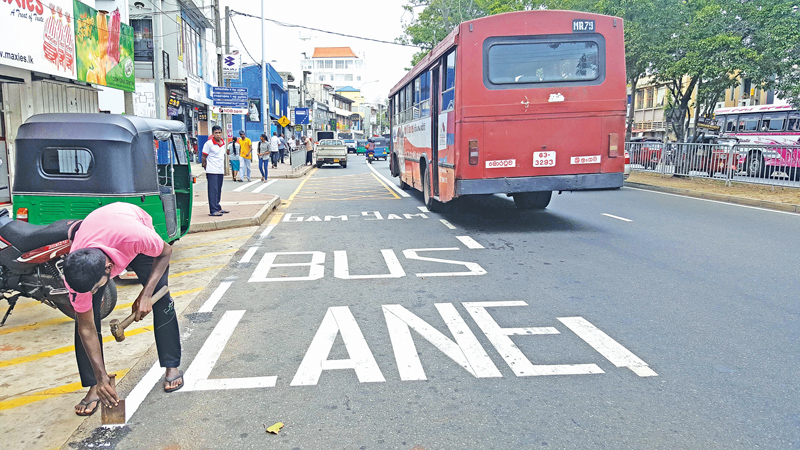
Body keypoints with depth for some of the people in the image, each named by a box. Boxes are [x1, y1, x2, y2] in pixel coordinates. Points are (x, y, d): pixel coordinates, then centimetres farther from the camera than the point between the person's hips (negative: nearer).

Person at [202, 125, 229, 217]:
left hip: (220, 171, 7)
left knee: (218, 190, 14)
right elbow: (204, 157, -5)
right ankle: (213, 210, -8)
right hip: (212, 171, -7)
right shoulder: (209, 143, -9)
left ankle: (218, 208, 23)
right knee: (213, 191, -8)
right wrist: (206, 168, -4)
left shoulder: (223, 143, 10)